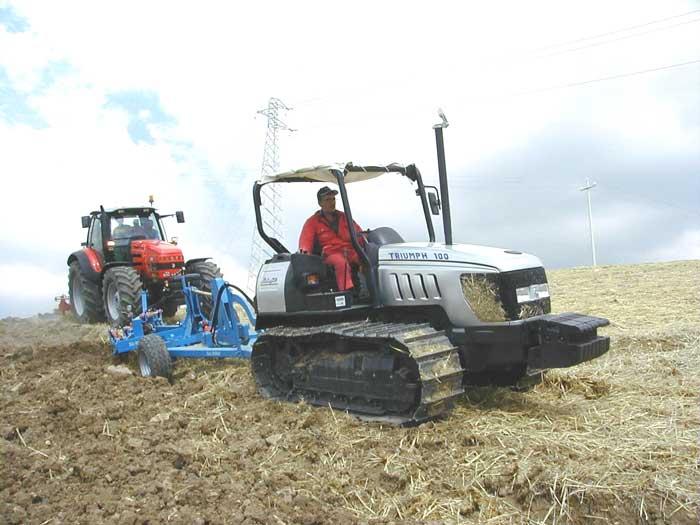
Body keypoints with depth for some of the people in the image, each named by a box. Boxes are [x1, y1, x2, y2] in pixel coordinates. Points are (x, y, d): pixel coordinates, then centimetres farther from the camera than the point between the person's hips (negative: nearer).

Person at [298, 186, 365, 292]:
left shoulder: (344, 217, 25)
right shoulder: (313, 222, 17)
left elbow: (358, 232, 20)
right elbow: (305, 239, 4)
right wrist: (305, 251, -18)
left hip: (351, 251, 3)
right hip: (331, 253, -3)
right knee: (342, 263, -39)